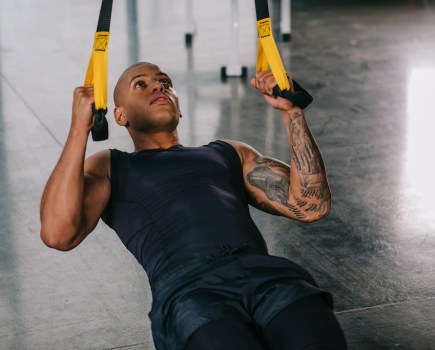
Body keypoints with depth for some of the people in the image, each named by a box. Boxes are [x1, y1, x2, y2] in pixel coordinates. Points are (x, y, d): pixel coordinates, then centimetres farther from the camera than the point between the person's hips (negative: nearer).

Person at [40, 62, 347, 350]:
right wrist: (80, 129, 1)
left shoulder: (229, 153, 34)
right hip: (189, 289, -1)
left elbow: (311, 205, 20)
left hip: (270, 275, 2)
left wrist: (291, 111, 15)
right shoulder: (109, 167, 26)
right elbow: (58, 234, 5)